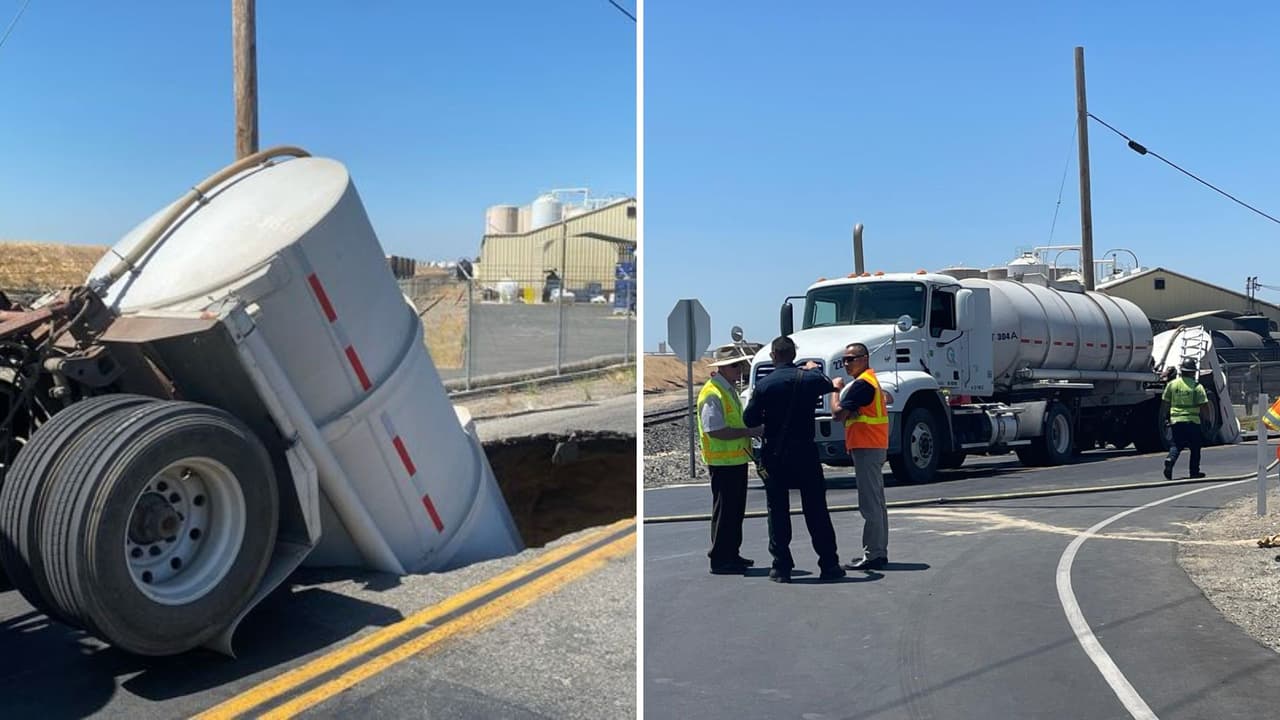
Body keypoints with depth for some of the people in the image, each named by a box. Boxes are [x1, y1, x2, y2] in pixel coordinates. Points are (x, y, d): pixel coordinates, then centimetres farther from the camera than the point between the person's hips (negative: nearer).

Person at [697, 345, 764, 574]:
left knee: (736, 510, 17)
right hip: (723, 462, -10)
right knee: (724, 511, -3)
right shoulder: (713, 394, -18)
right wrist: (748, 431, -20)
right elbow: (716, 431, -25)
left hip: (737, 459, 10)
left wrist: (752, 429, 9)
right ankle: (720, 560, 6)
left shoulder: (730, 390, 15)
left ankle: (731, 555, 28)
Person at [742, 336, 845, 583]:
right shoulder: (809, 378, -3)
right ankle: (829, 565, 12)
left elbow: (749, 419, -4)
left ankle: (781, 567, 7)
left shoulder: (764, 385, -8)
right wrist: (814, 369, 39)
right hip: (805, 452, 1)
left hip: (775, 454, -1)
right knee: (816, 510, 8)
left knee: (778, 512, 6)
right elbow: (829, 385, 20)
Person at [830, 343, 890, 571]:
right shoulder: (871, 380, 19)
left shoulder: (861, 383, -16)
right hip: (874, 447, 11)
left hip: (866, 449, -11)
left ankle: (872, 555, -5)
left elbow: (837, 413, -19)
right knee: (877, 503, 14)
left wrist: (836, 388, -6)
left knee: (870, 505, -8)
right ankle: (879, 553, 21)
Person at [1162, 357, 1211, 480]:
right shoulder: (1197, 387, -6)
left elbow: (1164, 403, 8)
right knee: (1195, 447, 13)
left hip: (1175, 420, 2)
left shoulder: (1171, 385, 3)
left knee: (1176, 444, 9)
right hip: (1192, 420, -2)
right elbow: (1204, 406, -6)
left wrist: (1164, 417, 22)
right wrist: (1206, 417, 13)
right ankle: (1194, 472, 18)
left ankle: (1170, 460, -19)